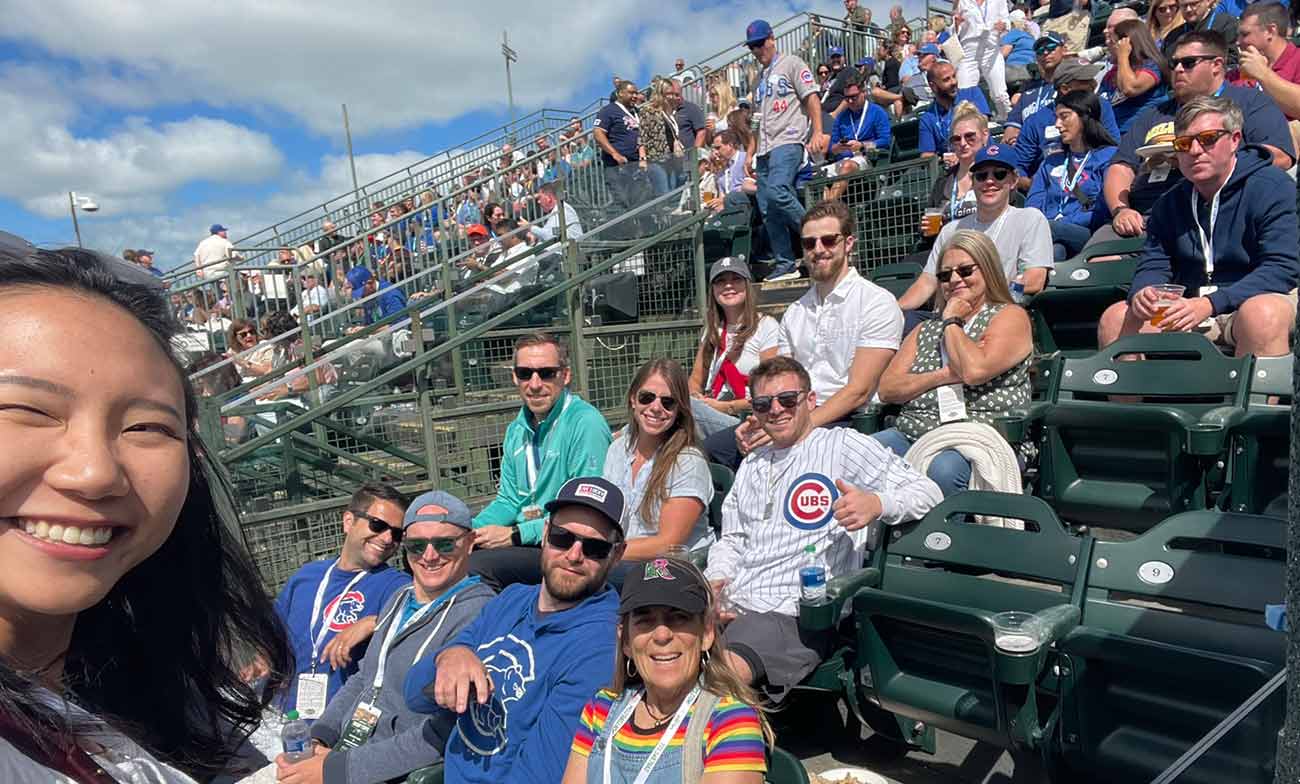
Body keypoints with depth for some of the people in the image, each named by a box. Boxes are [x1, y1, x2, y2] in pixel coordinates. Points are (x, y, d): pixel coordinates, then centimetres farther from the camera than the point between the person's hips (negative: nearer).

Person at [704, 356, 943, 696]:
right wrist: (715, 578, 5)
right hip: (730, 605, 6)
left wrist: (876, 504, -22)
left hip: (793, 613, -6)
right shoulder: (751, 464, 26)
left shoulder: (843, 445, 4)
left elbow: (928, 493, 0)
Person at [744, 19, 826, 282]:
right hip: (766, 149, 8)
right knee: (767, 210, 0)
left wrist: (817, 133, -19)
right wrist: (751, 152, 20)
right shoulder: (760, 77, 25)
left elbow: (812, 98, -6)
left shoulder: (791, 64, 4)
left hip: (788, 141, -7)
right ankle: (784, 264, 3)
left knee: (777, 191, -29)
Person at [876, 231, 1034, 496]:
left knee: (944, 470, -38)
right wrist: (944, 375, -5)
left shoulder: (1011, 317, 8)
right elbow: (887, 389, 10)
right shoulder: (924, 330, 24)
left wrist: (952, 321, 3)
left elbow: (975, 370, -13)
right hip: (911, 433, 4)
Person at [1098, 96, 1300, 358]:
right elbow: (1153, 265, 9)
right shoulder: (1170, 203, 12)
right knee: (1115, 319, -14)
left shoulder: (1271, 186, -6)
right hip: (1190, 305, 5)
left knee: (1262, 314, -38)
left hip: (1259, 298, -5)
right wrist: (1140, 293, -18)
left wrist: (1210, 305, -28)